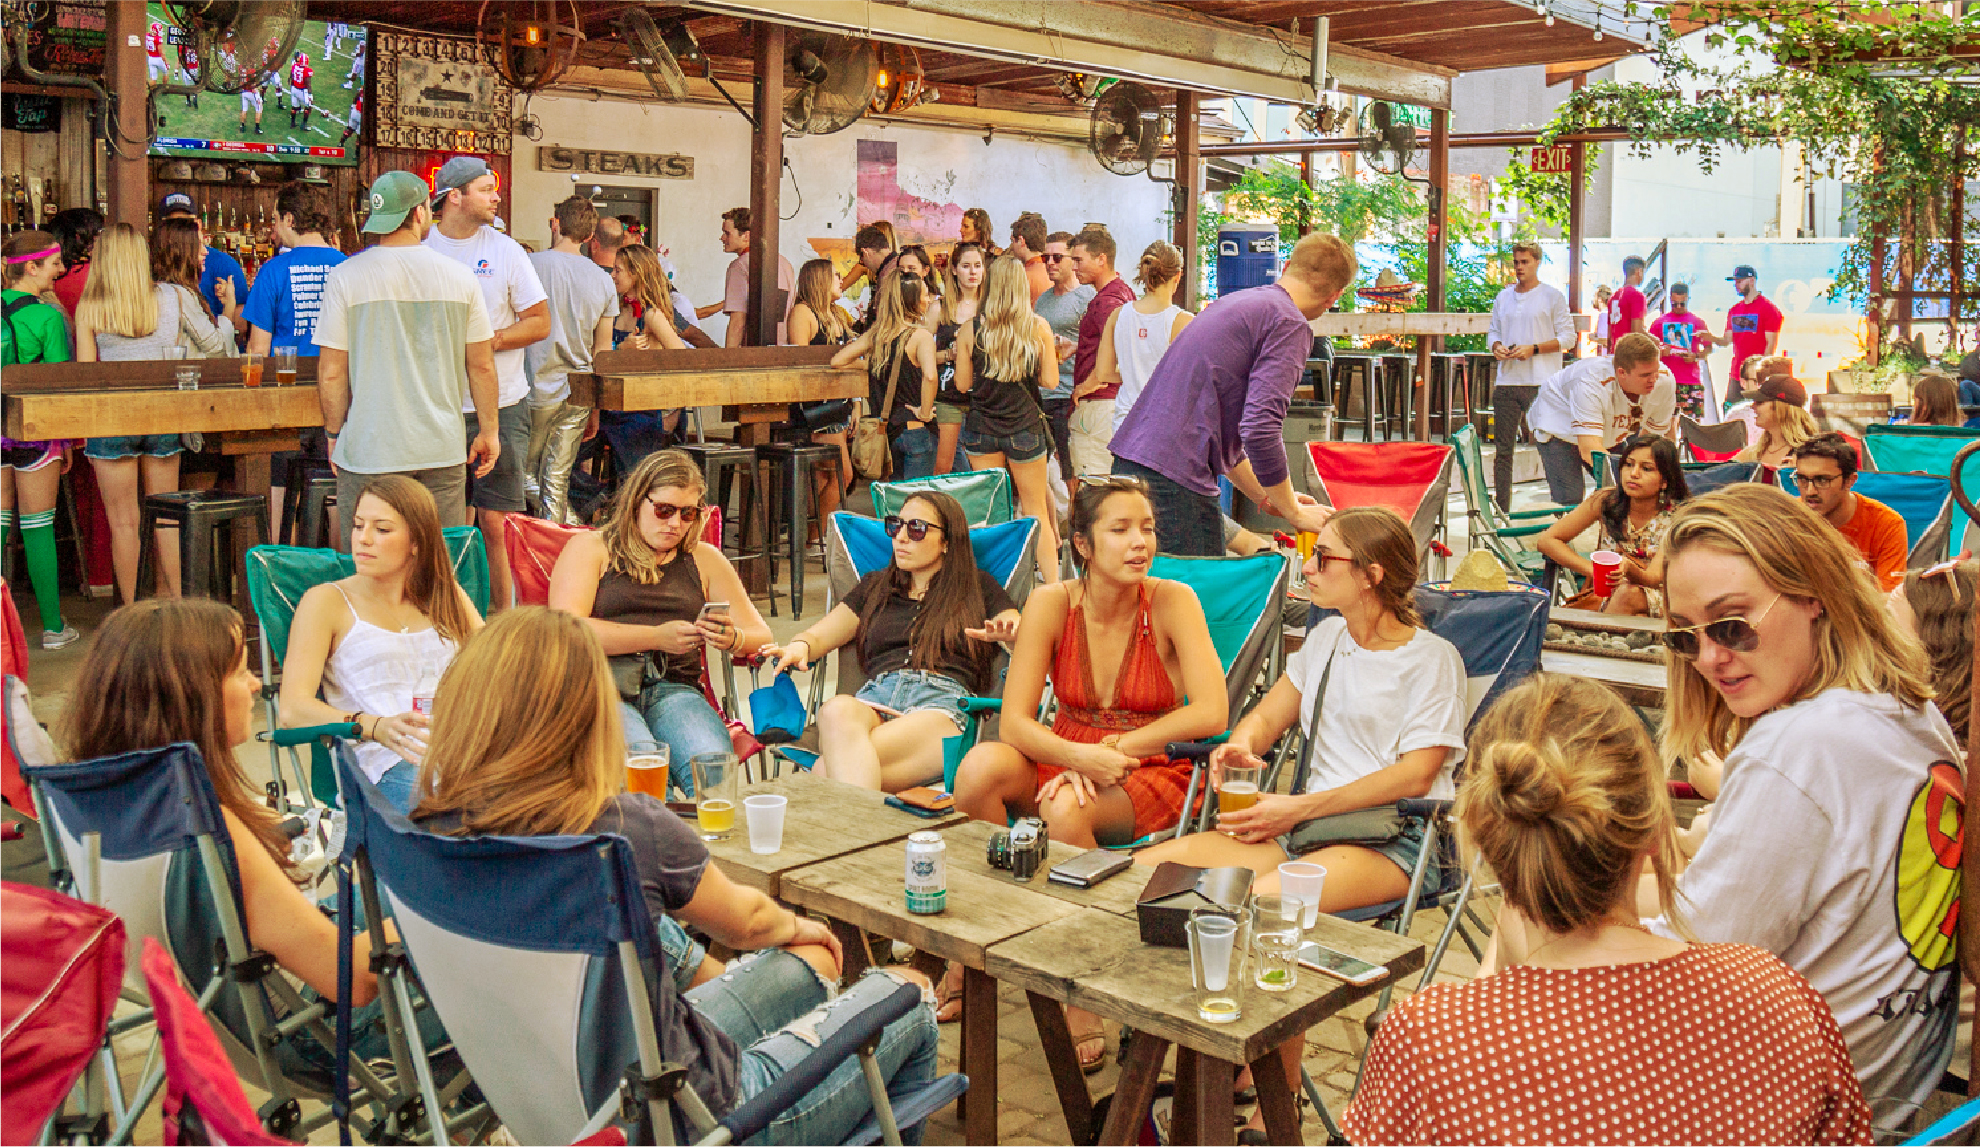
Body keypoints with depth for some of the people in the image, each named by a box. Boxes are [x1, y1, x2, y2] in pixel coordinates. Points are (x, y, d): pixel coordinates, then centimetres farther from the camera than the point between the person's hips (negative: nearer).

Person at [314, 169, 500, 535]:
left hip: (368, 451, -2)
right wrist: (489, 431, 16)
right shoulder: (460, 276, 0)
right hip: (442, 450, 2)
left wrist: (334, 434, 11)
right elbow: (482, 366, 5)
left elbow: (332, 373, -3)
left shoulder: (344, 277, -4)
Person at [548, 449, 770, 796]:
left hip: (673, 687, 3)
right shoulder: (590, 549, 13)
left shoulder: (704, 560, 23)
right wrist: (657, 638, -11)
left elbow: (761, 636, 21)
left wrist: (732, 639, -5)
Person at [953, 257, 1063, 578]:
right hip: (1025, 428, -1)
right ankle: (1053, 584, 7)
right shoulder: (1039, 327, -7)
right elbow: (1049, 380, -4)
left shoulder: (970, 330, -5)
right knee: (1036, 512, 8)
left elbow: (962, 384, 0)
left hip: (981, 427, 1)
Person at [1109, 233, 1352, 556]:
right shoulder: (1289, 324, -7)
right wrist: (1293, 512, -4)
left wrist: (1265, 496, 31)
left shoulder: (1234, 301, 22)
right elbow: (1260, 429, -18)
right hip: (1175, 479, -9)